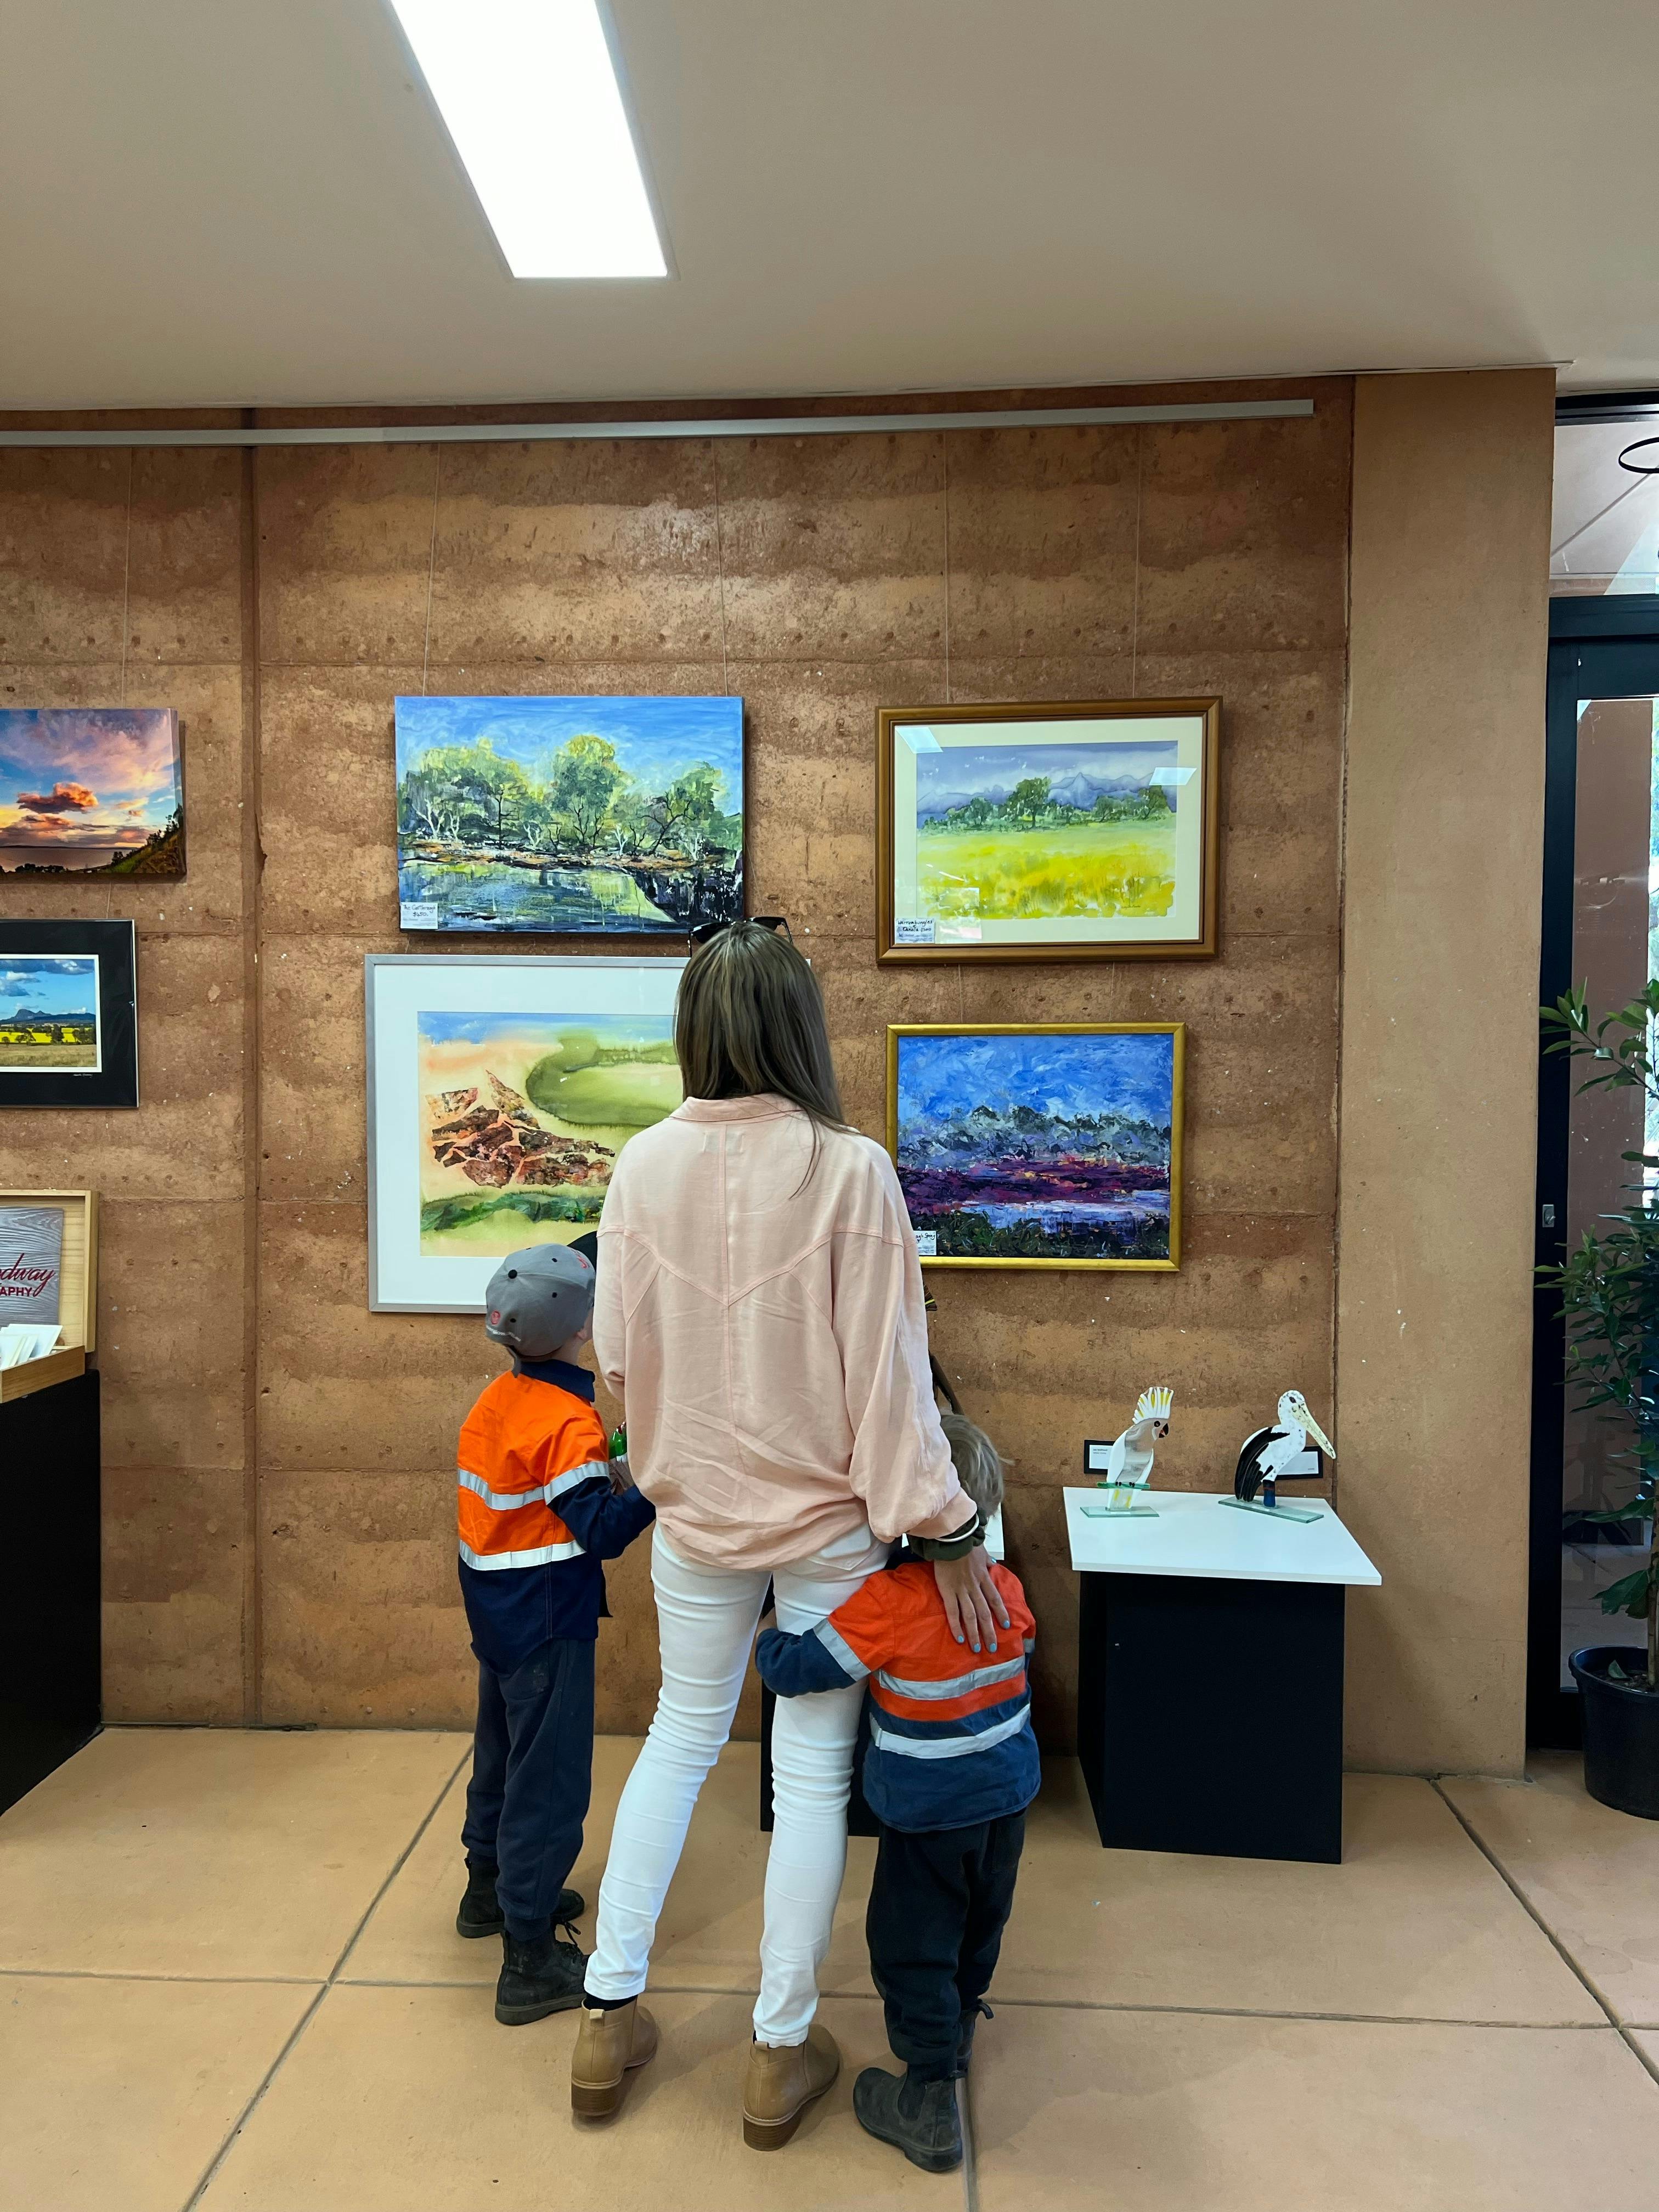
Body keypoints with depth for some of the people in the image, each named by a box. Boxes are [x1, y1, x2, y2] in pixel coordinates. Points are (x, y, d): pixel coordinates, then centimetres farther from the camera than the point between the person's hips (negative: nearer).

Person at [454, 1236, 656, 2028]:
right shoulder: (568, 1422, -24)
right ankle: (529, 1963, 10)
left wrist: (608, 1473, 5)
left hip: (496, 1613, 9)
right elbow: (600, 1533, -24)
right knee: (549, 1783, 1)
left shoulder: (496, 1400, 2)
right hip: (548, 1628, -9)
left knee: (503, 1751, 25)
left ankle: (490, 1889, 44)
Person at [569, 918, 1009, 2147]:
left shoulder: (646, 1165, -9)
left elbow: (618, 1351, -1)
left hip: (696, 1505, 3)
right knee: (814, 1768, 13)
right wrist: (948, 1531, -9)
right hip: (828, 1514, -3)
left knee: (682, 1733, 23)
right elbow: (887, 1368, -17)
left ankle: (609, 2016, 33)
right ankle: (784, 2052, 30)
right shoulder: (850, 1169, -19)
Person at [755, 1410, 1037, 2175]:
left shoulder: (889, 1603, -28)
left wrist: (769, 1639, -5)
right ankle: (957, 2028, 49)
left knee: (913, 1946, 10)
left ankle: (929, 2099, 17)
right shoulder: (1008, 1590, -9)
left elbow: (798, 1669, -25)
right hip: (1008, 1795, 7)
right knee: (980, 1925, 26)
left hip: (930, 1813, -6)